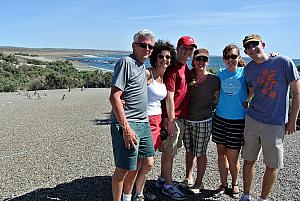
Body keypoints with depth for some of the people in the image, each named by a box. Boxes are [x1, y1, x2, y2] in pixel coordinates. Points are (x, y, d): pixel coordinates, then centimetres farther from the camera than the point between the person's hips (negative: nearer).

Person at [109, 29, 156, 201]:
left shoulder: (143, 66, 15)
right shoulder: (126, 62, -11)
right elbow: (114, 97, -18)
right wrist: (126, 128, -22)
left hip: (144, 123, 9)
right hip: (127, 124, -9)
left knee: (148, 164, 16)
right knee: (124, 169, 0)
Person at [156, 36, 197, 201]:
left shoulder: (186, 68, 13)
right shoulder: (173, 70, -14)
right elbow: (169, 97, -18)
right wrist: (171, 121, -18)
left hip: (182, 116, 9)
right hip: (173, 117, -9)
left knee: (170, 150, 17)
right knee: (169, 151, 1)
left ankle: (163, 178, 31)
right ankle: (168, 185, 14)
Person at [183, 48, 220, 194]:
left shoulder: (213, 79, -8)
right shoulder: (189, 76, 4)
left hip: (203, 121, -4)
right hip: (187, 120, 4)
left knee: (200, 153, 5)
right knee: (189, 150, 16)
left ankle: (199, 183, 23)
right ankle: (188, 178, 33)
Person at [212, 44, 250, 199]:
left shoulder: (245, 72, -5)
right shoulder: (220, 73, 4)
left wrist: (246, 101, -11)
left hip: (238, 120, -3)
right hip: (220, 118, 3)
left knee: (232, 157, 3)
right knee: (221, 153, 10)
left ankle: (234, 184, 30)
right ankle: (223, 184, 29)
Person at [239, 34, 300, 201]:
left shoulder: (283, 62, -9)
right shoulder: (249, 69, 3)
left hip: (276, 124, -3)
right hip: (252, 120, 3)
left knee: (272, 166, 7)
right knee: (249, 161, 11)